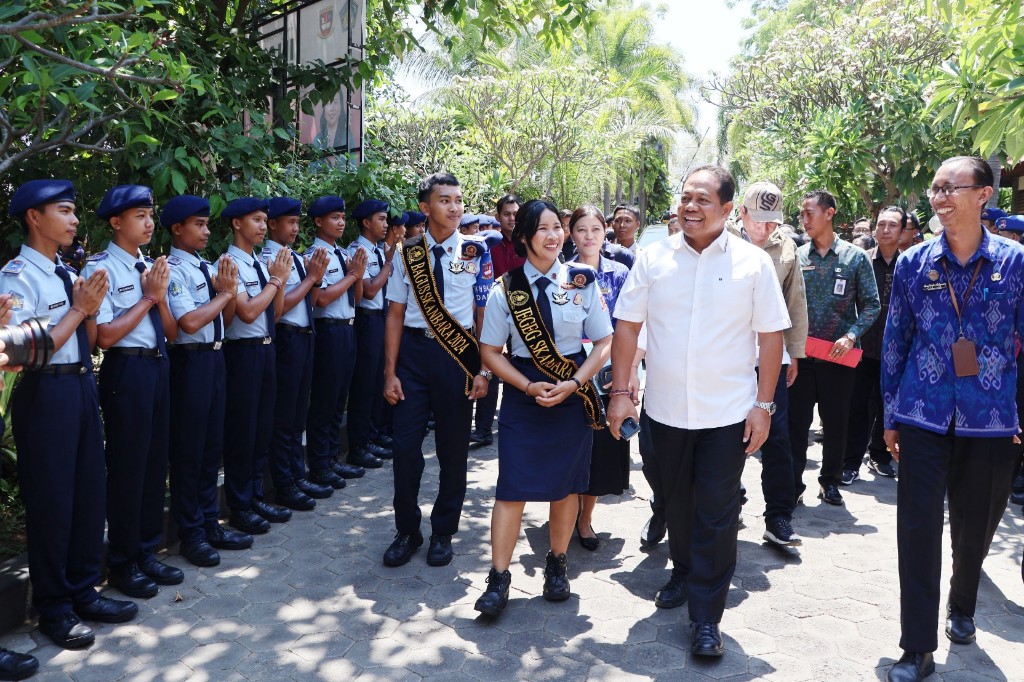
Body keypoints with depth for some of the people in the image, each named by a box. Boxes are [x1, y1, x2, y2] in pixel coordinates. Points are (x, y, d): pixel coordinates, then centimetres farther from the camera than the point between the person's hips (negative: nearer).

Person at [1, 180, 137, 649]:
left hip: (83, 385, 8)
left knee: (90, 491, 14)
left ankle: (83, 592, 30)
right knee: (51, 500, 2)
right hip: (45, 393, -8)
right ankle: (53, 608, 19)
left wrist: (89, 307, -4)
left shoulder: (69, 274, 11)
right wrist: (78, 308, -14)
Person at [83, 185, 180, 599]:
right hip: (126, 371, -7)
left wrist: (160, 296, -8)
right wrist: (148, 297, -13)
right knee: (127, 465, 2)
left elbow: (172, 333, 9)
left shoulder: (153, 267, 10)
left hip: (159, 366, 7)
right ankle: (122, 564, 19)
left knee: (156, 461, 14)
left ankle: (147, 553, 28)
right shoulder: (102, 268, -10)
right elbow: (105, 336, -18)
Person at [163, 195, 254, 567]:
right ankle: (191, 533, 17)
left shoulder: (209, 267, 10)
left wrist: (230, 290, -4)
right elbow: (190, 322, -22)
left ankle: (210, 523, 28)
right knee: (188, 449, 4)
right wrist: (224, 293, -10)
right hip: (190, 361, -8)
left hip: (215, 358, 8)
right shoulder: (173, 269, -12)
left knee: (213, 445, 15)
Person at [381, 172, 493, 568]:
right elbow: (396, 314, 3)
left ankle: (443, 532, 28)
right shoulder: (409, 253, 2)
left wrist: (483, 370, -7)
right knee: (405, 444, 2)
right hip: (413, 349, 1)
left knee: (453, 447, 9)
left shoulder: (474, 253, -2)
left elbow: (484, 314, -2)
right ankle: (406, 530, 24)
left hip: (458, 354, -1)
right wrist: (390, 372, -1)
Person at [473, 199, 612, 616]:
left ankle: (557, 565, 30)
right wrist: (528, 386, -13)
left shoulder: (581, 281, -2)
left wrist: (574, 384, -12)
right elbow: (490, 351, 0)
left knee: (566, 484, 11)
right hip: (523, 393, -1)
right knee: (512, 487, -2)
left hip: (572, 392, 1)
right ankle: (499, 579, 8)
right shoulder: (506, 288, -3)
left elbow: (604, 341, 0)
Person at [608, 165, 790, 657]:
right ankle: (684, 573, 43)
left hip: (728, 413, -2)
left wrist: (763, 404, -5)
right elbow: (627, 325, 2)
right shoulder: (653, 258, -1)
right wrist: (620, 390, -3)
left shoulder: (753, 263, -4)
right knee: (676, 503, 19)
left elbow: (771, 336, -2)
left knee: (717, 515, 2)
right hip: (665, 409, 2)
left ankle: (706, 618, 14)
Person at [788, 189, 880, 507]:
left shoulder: (855, 257, 1)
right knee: (796, 422, 2)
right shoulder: (797, 256, 5)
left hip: (838, 355, -1)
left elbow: (871, 304, 0)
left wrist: (851, 336, -14)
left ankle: (830, 481, 26)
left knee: (836, 423, 10)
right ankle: (793, 484, 11)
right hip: (800, 354, 1)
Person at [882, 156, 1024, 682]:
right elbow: (895, 341, 5)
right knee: (918, 529, -1)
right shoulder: (913, 264, 0)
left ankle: (961, 608, 43)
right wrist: (891, 416, 6)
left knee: (976, 526, 15)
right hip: (924, 417, 0)